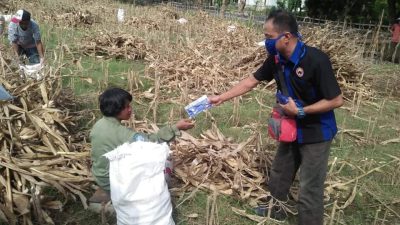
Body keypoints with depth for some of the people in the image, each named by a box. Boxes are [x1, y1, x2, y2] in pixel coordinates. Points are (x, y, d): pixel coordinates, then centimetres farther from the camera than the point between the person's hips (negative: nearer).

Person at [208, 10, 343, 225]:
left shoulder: (316, 60, -30)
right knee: (279, 172, 24)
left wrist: (300, 111, -24)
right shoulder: (276, 58, -9)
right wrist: (221, 97, 2)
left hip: (316, 132, -7)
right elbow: (251, 81, 2)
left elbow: (336, 100, -23)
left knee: (309, 188, 2)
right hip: (292, 128, 8)